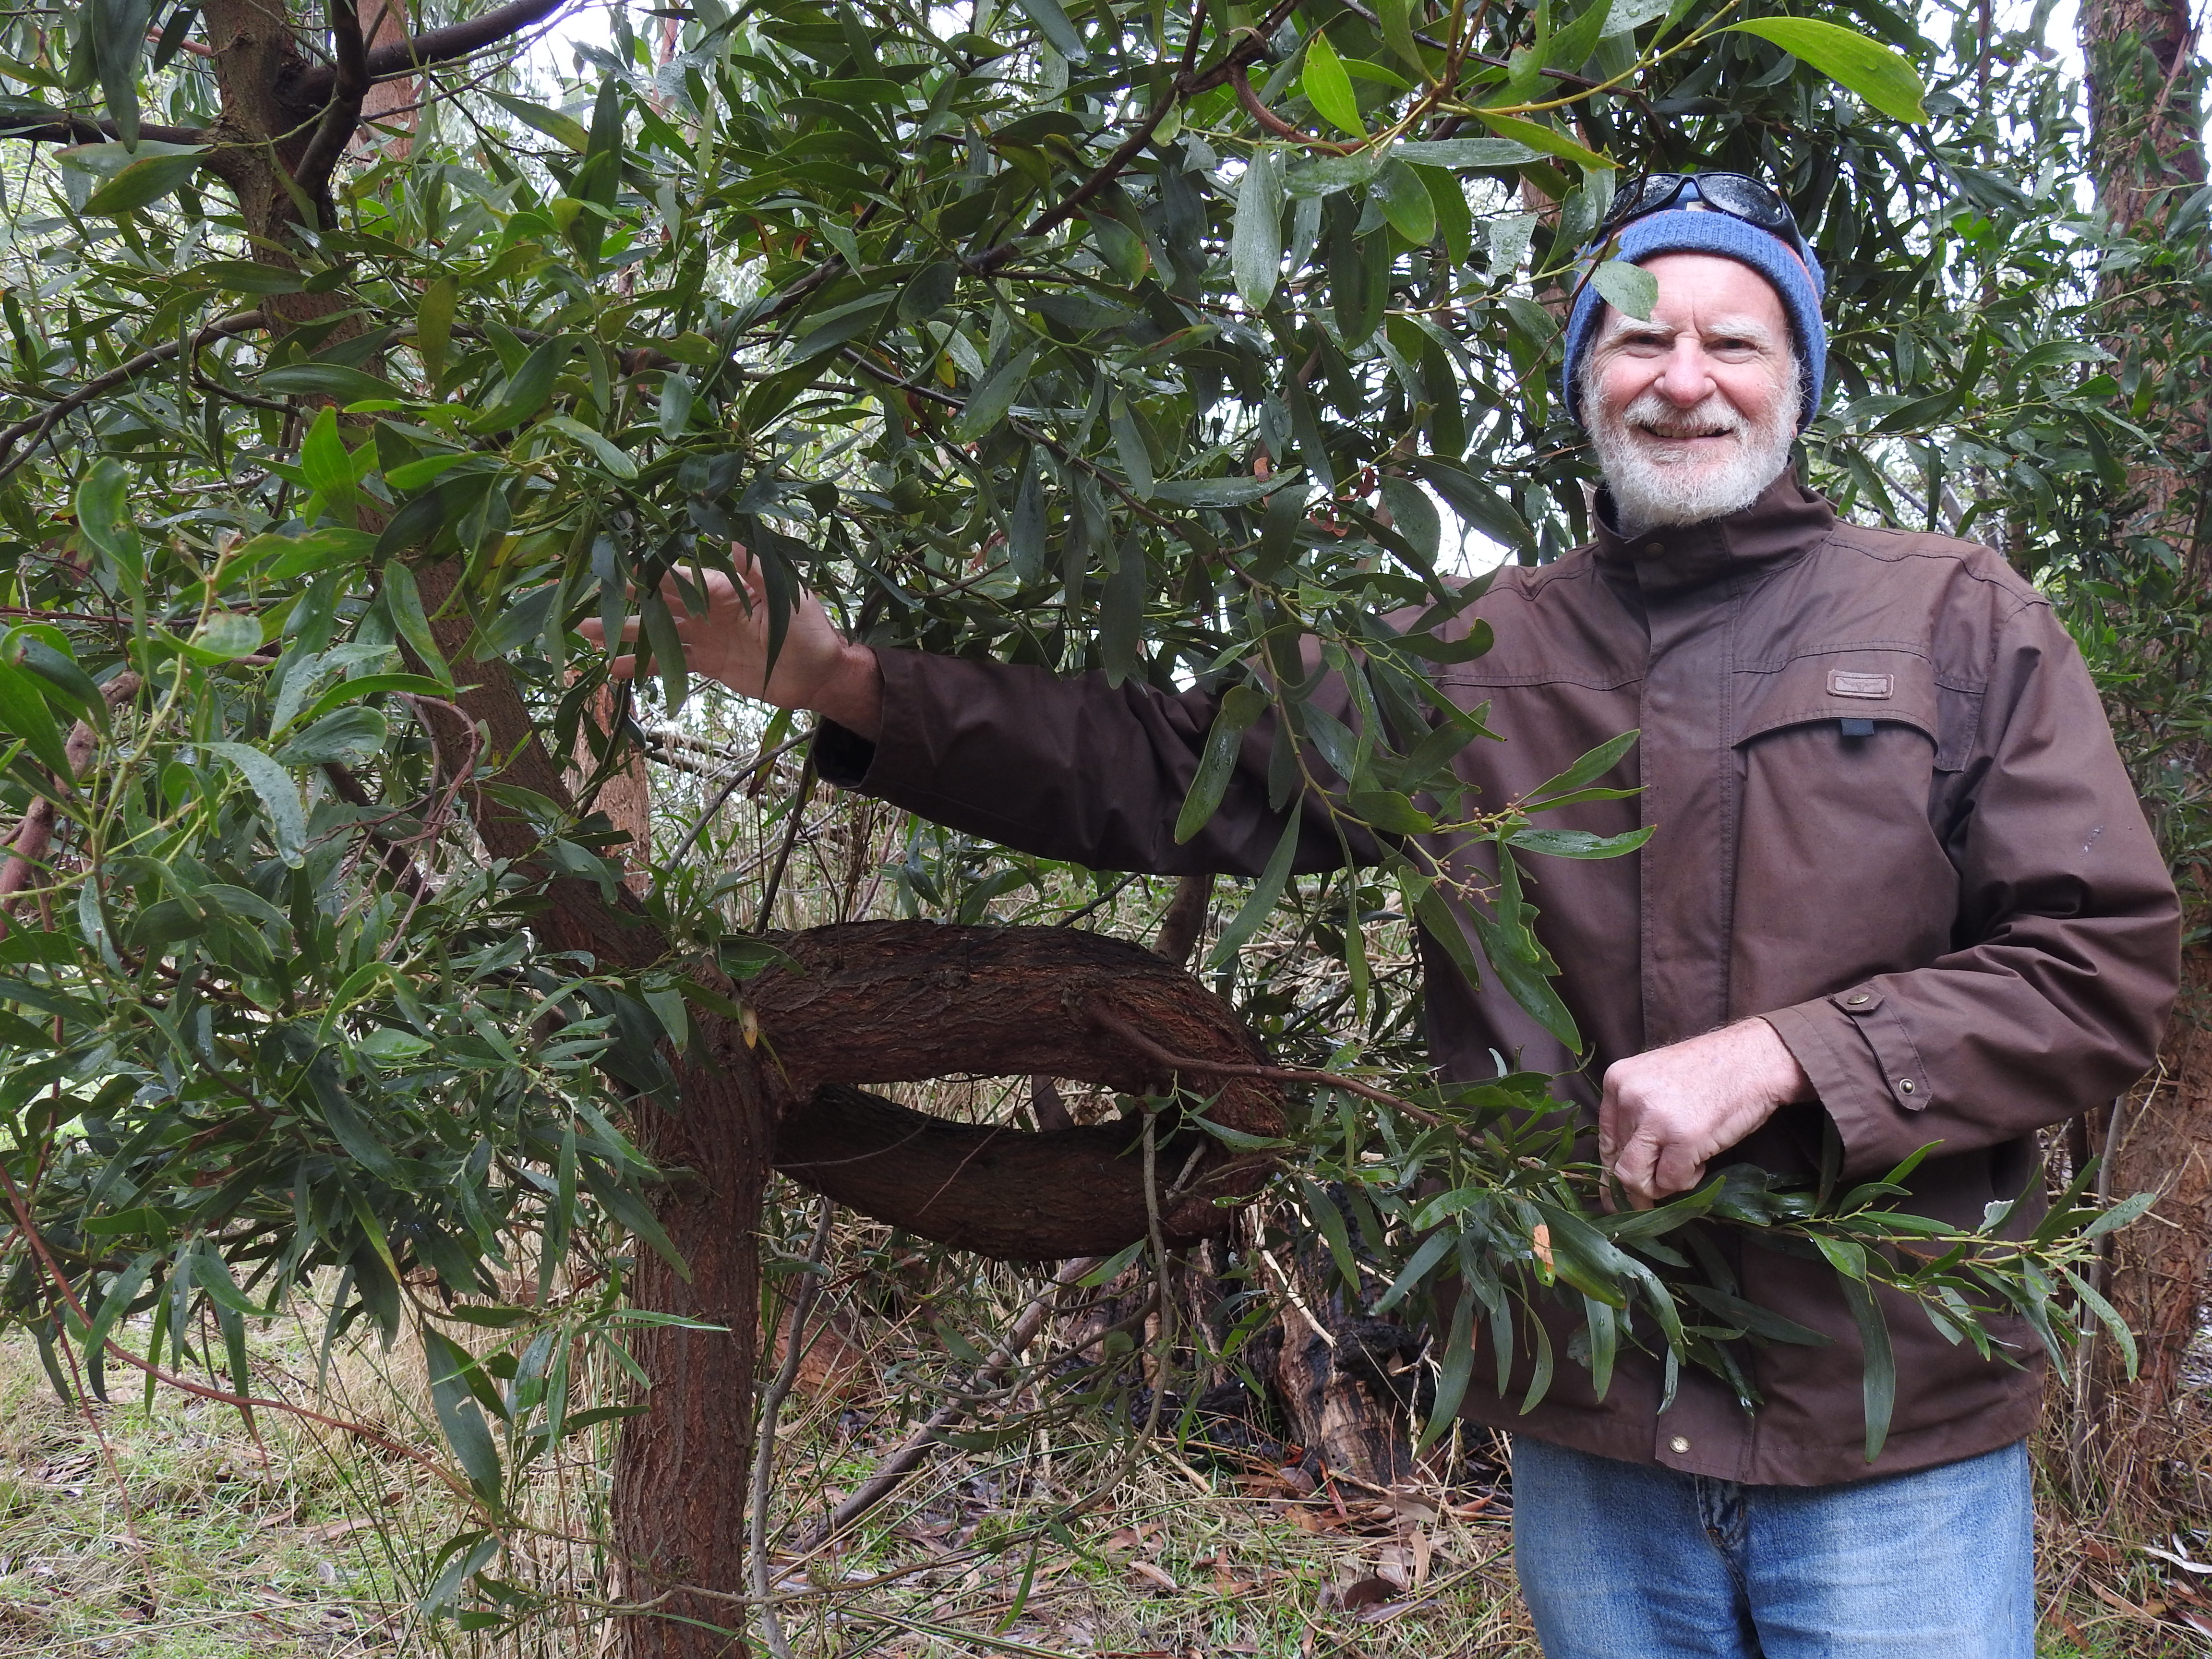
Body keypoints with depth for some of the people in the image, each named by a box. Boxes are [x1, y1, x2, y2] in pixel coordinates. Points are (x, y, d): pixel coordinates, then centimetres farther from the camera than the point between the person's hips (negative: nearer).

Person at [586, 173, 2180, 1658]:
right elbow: (1169, 769, 3)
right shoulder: (1478, 659, 6)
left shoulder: (1958, 619, 0)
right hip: (1588, 1435, 2)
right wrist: (850, 684, -5)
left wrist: (1779, 1053, -16)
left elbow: (2108, 964, -4)